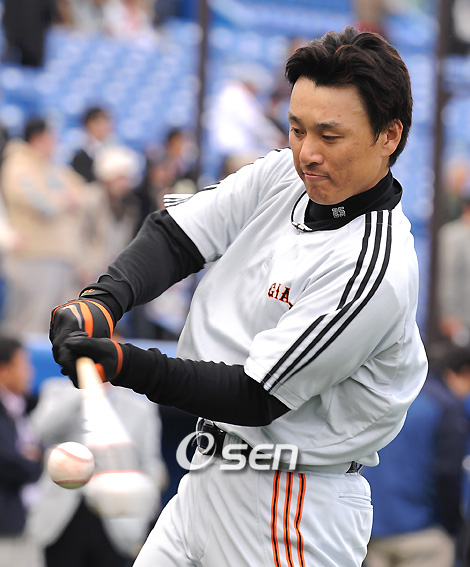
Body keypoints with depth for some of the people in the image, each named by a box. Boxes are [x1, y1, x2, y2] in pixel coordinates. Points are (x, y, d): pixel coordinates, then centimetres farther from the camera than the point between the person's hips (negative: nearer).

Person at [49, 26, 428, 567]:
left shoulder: (375, 269, -25)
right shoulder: (281, 175, 0)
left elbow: (257, 397, -24)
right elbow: (176, 235, -4)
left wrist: (127, 366, -30)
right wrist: (101, 301, -24)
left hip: (292, 514, -8)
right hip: (209, 479, 8)